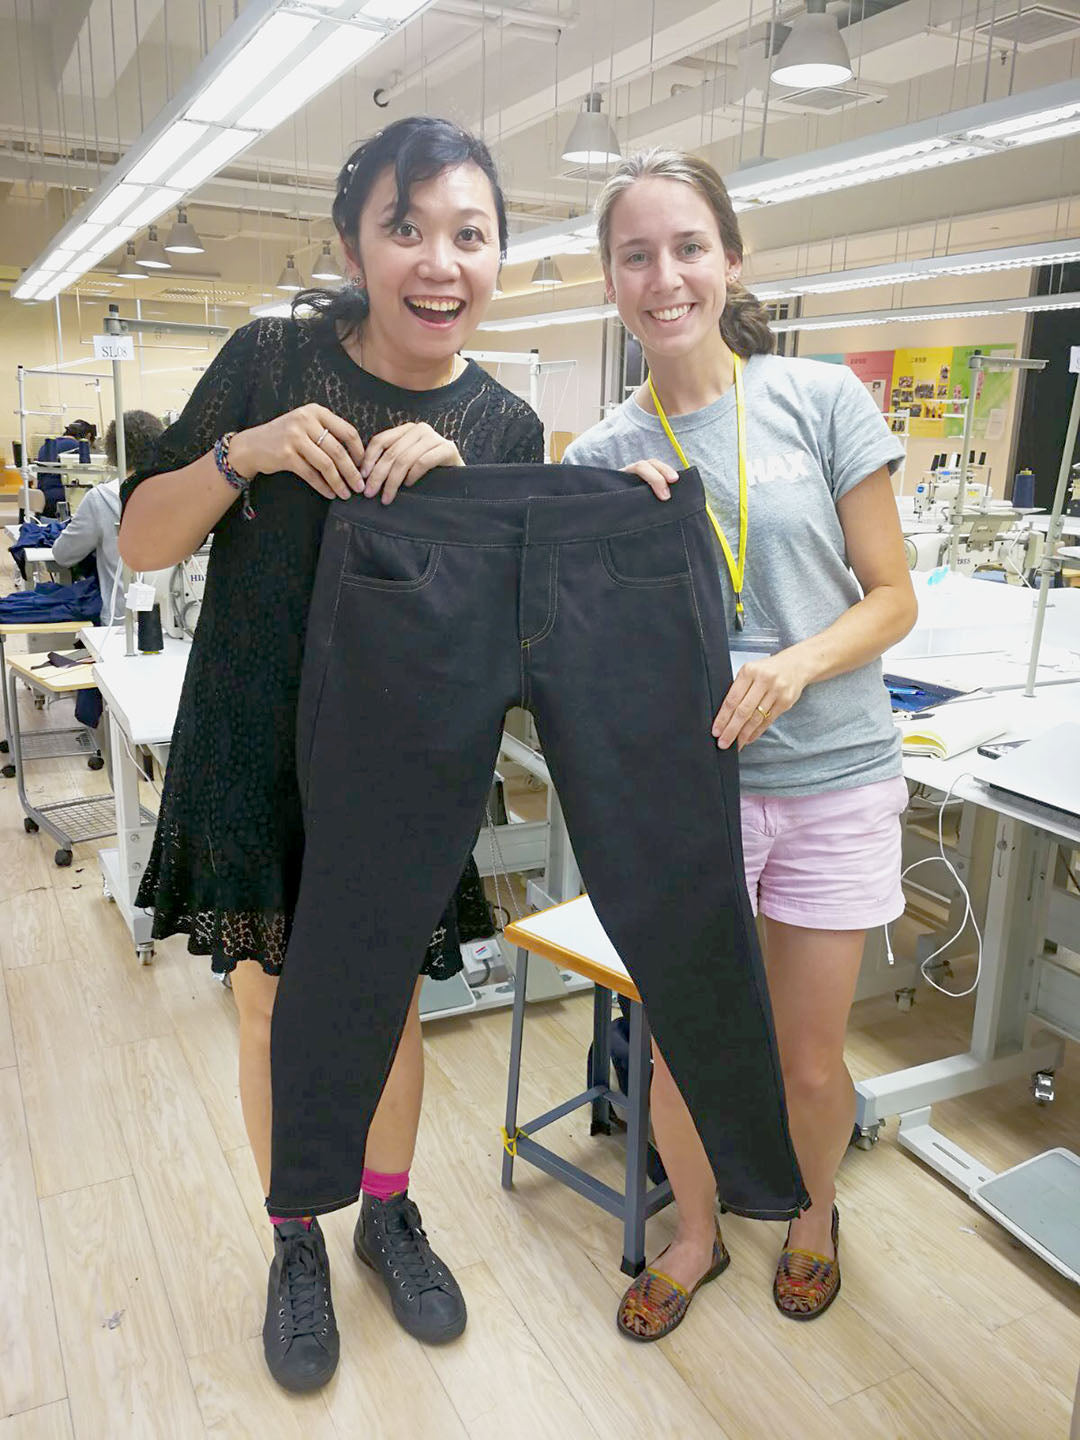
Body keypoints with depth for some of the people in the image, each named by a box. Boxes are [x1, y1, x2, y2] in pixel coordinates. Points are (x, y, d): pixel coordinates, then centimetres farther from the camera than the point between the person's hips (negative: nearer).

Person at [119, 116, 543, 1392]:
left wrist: (447, 485, -20)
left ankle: (387, 1213, 39)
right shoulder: (272, 361, -9)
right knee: (276, 1008, 11)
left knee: (390, 999, 13)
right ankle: (296, 1242, 35)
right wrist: (244, 453, -24)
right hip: (254, 760, -1)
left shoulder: (502, 426, -3)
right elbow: (140, 542, -5)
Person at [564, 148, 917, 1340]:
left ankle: (814, 1212, 46)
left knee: (808, 1061, 12)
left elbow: (892, 597, -2)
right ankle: (695, 1234, 41)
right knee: (682, 1050, 10)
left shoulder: (822, 401, -4)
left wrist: (794, 665, -20)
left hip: (833, 779, 0)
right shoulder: (602, 456, 1)